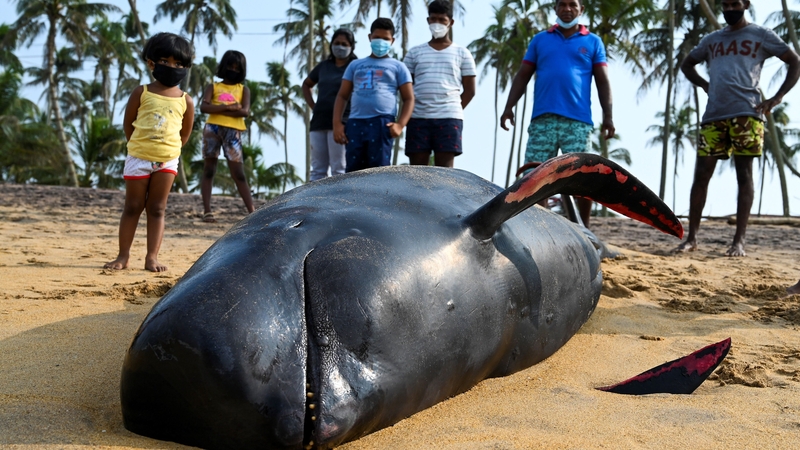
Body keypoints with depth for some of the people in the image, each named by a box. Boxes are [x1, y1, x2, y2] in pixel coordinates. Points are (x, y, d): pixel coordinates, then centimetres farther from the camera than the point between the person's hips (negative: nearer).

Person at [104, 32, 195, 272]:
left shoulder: (185, 101, 2)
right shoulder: (142, 93, -1)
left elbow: (185, 134, 10)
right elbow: (128, 124, 5)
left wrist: (168, 150, 8)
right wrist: (140, 147, 7)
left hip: (167, 161, 1)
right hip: (138, 158, -1)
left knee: (157, 209, 5)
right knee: (133, 207, 6)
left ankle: (152, 257, 9)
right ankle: (123, 256, 13)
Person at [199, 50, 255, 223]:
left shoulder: (243, 89, 14)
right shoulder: (213, 87, 13)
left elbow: (245, 112, -4)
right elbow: (204, 107, -4)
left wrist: (217, 110, -8)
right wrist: (228, 107, -11)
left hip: (232, 132, 0)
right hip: (212, 129, 1)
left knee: (239, 173, -2)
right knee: (209, 170, 2)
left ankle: (252, 212, -3)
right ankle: (207, 211, 3)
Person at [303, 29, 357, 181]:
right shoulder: (324, 66, 17)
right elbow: (306, 84, 30)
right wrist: (312, 106, 16)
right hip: (318, 122, 6)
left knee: (338, 169, -4)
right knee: (317, 169, 7)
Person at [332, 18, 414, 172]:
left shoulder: (398, 67, 14)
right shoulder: (355, 65, 22)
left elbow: (409, 99, 8)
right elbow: (342, 96, 19)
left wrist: (400, 124, -9)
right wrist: (337, 124, 4)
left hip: (382, 123, -3)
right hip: (355, 123, 3)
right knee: (353, 171, -1)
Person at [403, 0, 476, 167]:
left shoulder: (462, 53, 11)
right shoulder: (414, 53, 14)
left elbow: (470, 90, 10)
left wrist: (454, 109, 3)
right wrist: (411, 110, 2)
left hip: (449, 118, -1)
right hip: (418, 118, 2)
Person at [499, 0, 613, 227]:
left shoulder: (593, 42, 14)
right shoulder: (540, 39, 17)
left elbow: (603, 82, 9)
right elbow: (522, 76, 14)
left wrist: (608, 116, -3)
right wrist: (509, 107, 1)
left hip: (578, 121, -1)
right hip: (542, 119, 1)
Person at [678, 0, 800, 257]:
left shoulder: (760, 35, 10)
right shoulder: (712, 40, 21)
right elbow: (686, 64, 33)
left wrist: (778, 97, -3)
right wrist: (705, 85, 14)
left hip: (746, 114, -3)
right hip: (713, 115, 4)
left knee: (744, 175, -5)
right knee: (701, 174, -2)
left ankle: (739, 241, -4)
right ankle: (692, 238, 4)